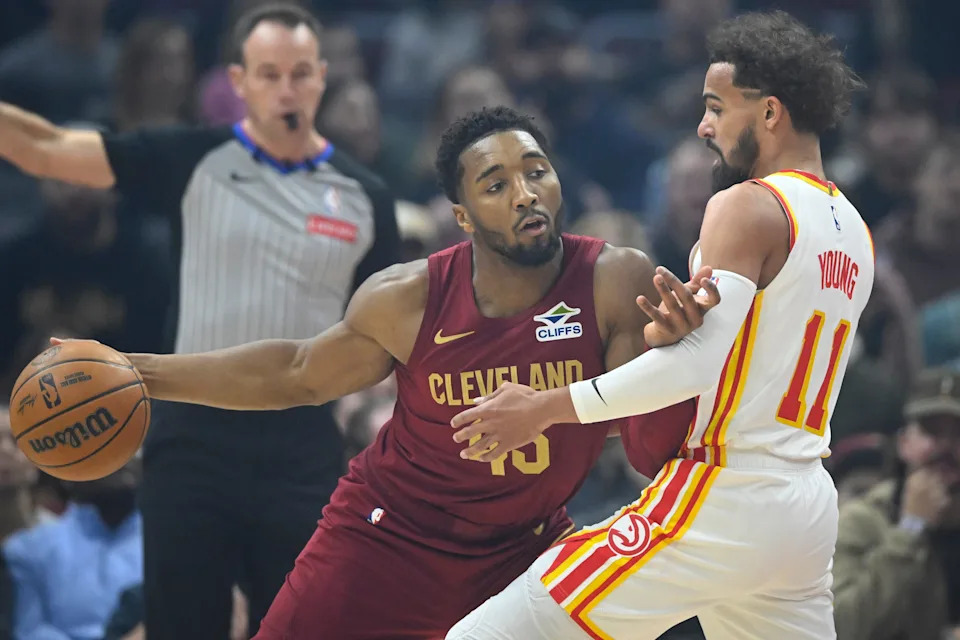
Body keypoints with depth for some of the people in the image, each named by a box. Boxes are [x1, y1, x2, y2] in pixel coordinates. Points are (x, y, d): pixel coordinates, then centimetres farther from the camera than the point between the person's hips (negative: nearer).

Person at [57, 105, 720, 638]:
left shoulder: (616, 283, -18)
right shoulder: (410, 299, -15)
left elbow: (656, 452, -20)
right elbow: (299, 372, 4)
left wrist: (667, 349, -40)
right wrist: (138, 374, 2)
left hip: (523, 548, 1)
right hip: (387, 538, -1)